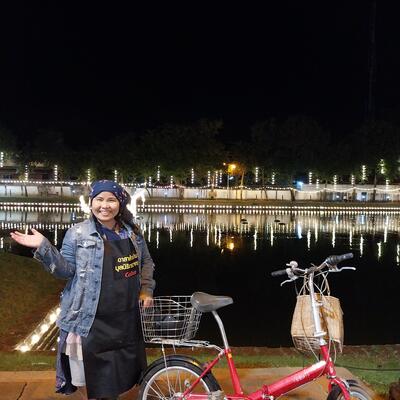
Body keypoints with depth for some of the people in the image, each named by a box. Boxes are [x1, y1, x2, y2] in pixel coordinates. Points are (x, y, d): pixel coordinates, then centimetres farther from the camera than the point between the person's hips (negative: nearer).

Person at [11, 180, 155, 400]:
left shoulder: (132, 232, 4)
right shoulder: (77, 233, -7)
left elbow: (146, 262, 16)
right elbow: (65, 270, -8)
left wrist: (146, 289, 6)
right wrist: (43, 247, -19)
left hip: (126, 317, 4)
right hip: (89, 318, -4)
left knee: (120, 368, 19)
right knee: (87, 373, 6)